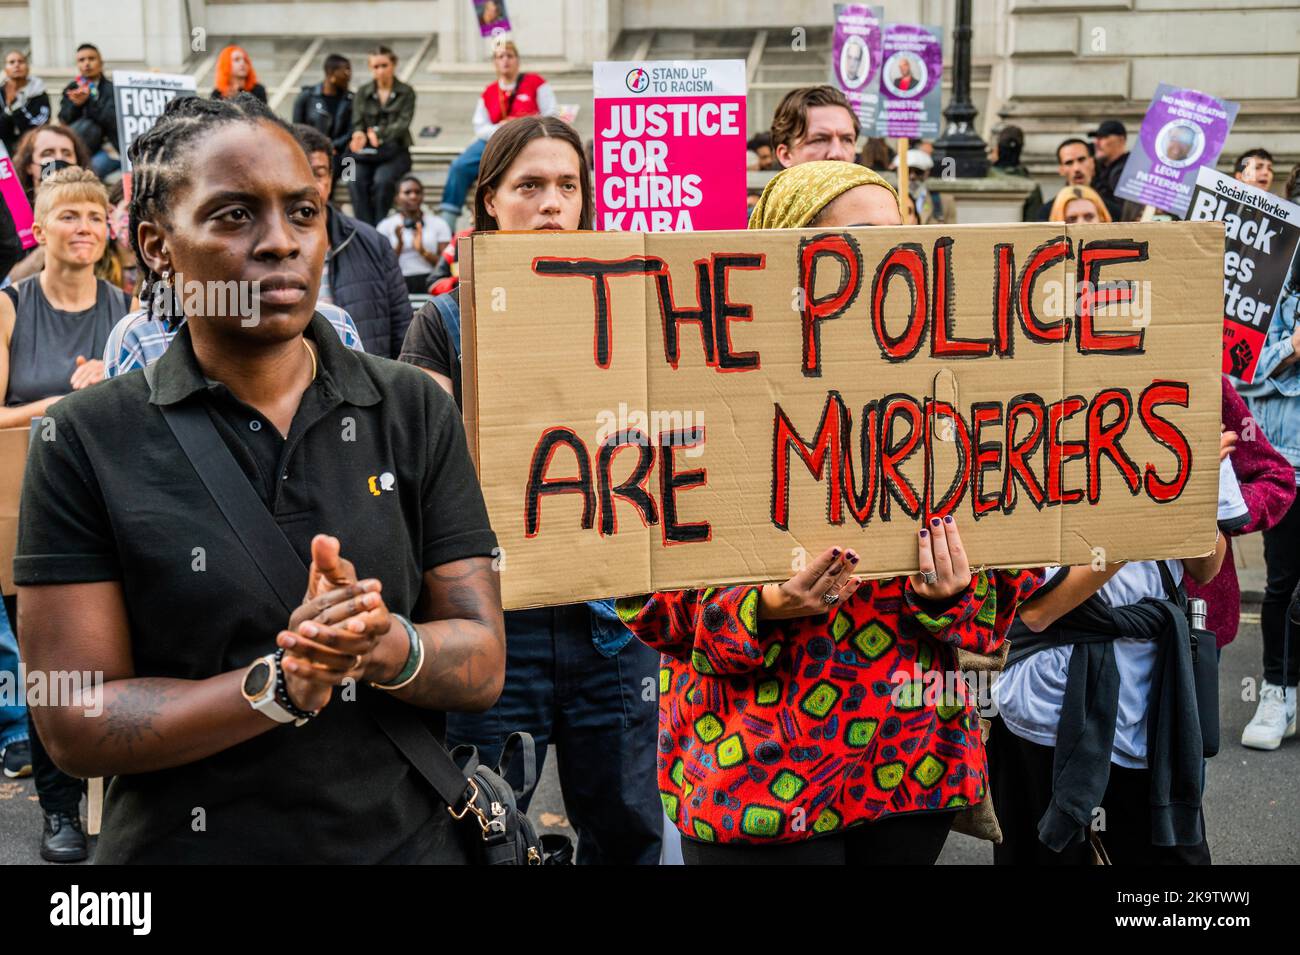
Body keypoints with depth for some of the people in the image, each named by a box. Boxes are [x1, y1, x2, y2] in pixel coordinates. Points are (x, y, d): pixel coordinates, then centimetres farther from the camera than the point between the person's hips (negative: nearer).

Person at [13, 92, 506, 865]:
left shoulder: (415, 411, -4)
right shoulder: (86, 442, -9)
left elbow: (482, 663, -5)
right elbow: (75, 724, -11)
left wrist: (383, 647, -25)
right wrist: (280, 686, -24)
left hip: (409, 840, 2)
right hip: (182, 843, -1)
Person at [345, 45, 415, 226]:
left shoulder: (406, 93, 7)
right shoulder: (362, 93, 15)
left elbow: (402, 124, -6)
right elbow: (357, 123, 7)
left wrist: (378, 133, -27)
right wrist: (359, 135, -20)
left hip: (395, 151, -2)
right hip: (366, 151, 2)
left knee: (382, 179, -34)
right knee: (356, 180, -29)